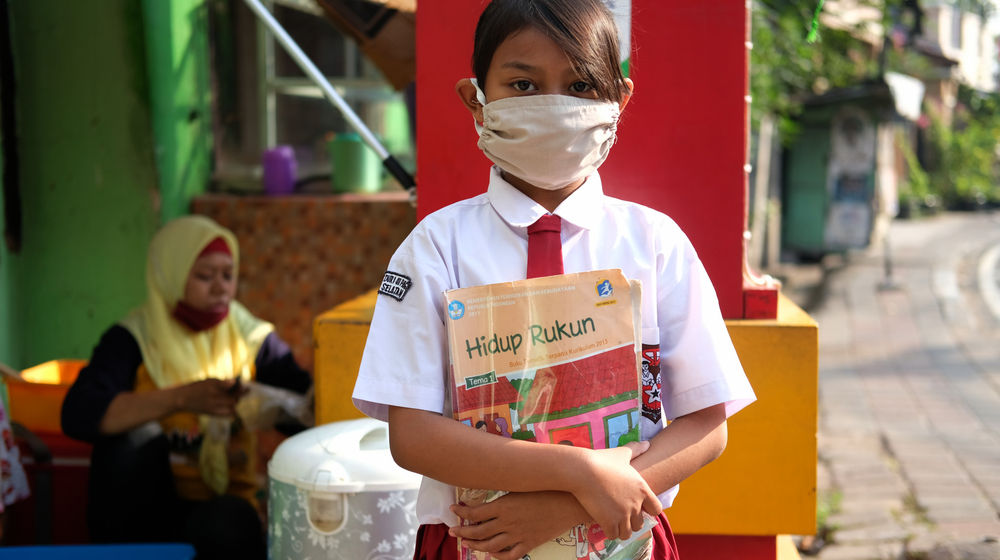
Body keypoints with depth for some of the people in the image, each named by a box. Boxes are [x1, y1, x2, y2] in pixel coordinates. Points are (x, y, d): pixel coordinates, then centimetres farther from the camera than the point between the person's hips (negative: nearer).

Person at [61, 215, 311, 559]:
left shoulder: (252, 340, 4)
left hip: (223, 503, -1)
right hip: (142, 505, 1)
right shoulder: (132, 341, -3)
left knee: (228, 522, -35)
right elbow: (78, 416, -20)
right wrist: (181, 398, -28)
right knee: (132, 434, -28)